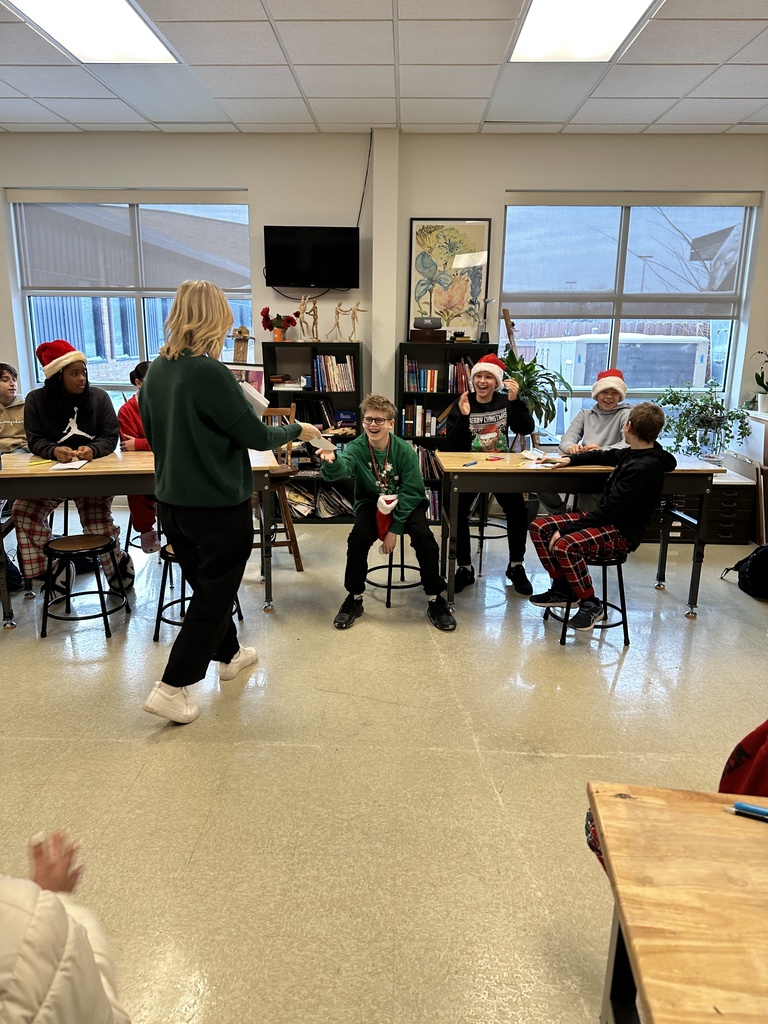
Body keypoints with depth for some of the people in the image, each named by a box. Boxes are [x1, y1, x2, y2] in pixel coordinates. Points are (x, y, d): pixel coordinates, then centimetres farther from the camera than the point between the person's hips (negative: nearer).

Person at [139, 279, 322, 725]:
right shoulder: (210, 372, -21)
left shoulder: (156, 371, 1)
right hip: (219, 505, -7)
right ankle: (171, 688, 9)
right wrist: (297, 430, 2)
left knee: (207, 584, 23)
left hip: (172, 501, 8)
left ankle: (229, 653, 42)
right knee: (215, 594, 7)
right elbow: (256, 436, -15)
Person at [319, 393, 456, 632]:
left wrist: (395, 528, -19)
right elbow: (342, 468, -37)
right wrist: (331, 461, -63)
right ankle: (354, 598, -5)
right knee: (358, 537, -26)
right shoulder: (356, 447, -15)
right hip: (372, 503, 1)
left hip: (405, 504, -1)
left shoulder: (404, 450, -17)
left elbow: (412, 492, -15)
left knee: (423, 536, -26)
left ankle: (435, 599, -8)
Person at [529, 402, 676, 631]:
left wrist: (565, 530, -22)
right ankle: (562, 588, 9)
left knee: (566, 546, -35)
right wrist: (570, 459, 22)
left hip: (622, 532, -10)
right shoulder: (635, 453, 5)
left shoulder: (643, 468, -23)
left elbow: (611, 510, -25)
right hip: (606, 519, 10)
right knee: (540, 527, 0)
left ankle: (591, 605, -13)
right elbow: (606, 455, 28)